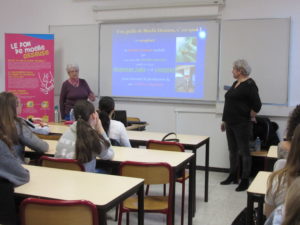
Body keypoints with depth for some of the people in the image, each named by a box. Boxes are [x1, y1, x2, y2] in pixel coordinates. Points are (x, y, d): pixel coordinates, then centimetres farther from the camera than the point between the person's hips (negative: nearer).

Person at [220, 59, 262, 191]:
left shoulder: (249, 85, -13)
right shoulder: (236, 83, 13)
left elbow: (257, 105, -17)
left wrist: (250, 117, -6)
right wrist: (224, 120, 18)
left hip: (242, 124, -9)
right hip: (231, 123, 9)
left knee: (244, 152, 0)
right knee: (232, 150, 15)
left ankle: (245, 181, 8)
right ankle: (233, 177, 27)